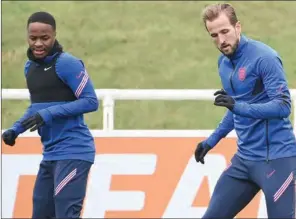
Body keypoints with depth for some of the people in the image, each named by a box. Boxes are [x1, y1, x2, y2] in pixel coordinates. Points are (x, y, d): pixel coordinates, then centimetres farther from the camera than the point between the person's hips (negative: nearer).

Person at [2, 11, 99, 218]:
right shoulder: (30, 67, 12)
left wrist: (50, 114, -25)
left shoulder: (67, 64, -13)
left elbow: (91, 101, -17)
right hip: (51, 153, 9)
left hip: (73, 152, -9)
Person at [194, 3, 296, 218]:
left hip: (275, 158, -8)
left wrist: (238, 106, -32)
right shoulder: (224, 63, 10)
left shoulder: (264, 57, -15)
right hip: (245, 158, 8)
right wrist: (212, 141, 24)